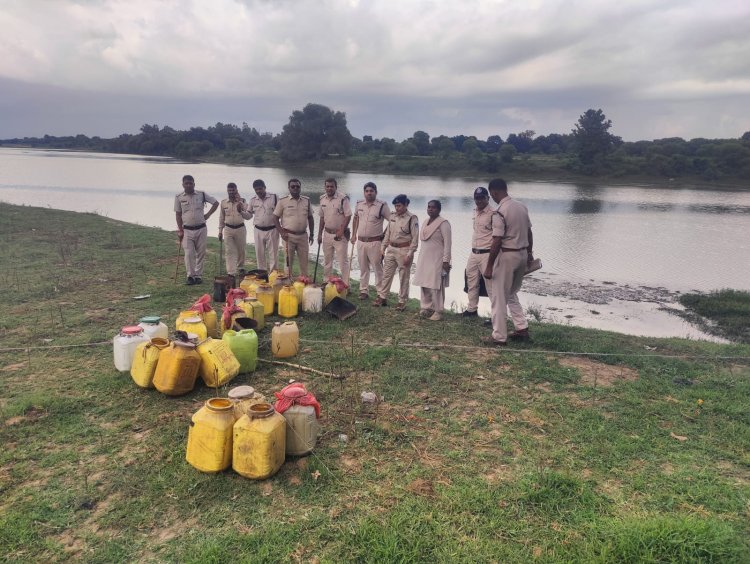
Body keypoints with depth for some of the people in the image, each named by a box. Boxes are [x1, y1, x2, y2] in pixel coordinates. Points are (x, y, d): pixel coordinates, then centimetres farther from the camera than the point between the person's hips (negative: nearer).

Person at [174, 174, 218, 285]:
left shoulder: (202, 194, 0)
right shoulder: (179, 197, -1)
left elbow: (216, 203, 11)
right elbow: (178, 215, 3)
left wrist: (208, 214, 3)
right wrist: (180, 230, -1)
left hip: (201, 229, 1)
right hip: (187, 230, -1)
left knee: (201, 253, 5)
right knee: (189, 253, -7)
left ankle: (198, 276, 14)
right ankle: (190, 276, 2)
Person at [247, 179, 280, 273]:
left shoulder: (274, 197, -3)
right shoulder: (253, 200, 5)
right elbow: (249, 215, 13)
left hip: (272, 230, -3)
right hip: (258, 231, 3)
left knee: (273, 254, 0)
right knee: (260, 254, 9)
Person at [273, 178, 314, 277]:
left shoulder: (307, 201, 7)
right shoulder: (282, 201, -4)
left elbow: (310, 218, 14)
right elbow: (275, 218, 0)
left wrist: (311, 234, 11)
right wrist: (281, 232, -10)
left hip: (303, 236, 3)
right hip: (288, 236, -3)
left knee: (304, 261, 9)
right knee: (288, 261, 3)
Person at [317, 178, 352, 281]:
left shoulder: (343, 198, -12)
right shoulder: (322, 199, 7)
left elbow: (348, 216, -13)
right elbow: (322, 217, 14)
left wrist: (341, 231, -18)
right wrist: (319, 234, 12)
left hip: (340, 235, -6)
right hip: (327, 234, 6)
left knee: (343, 260, -2)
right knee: (327, 260, 15)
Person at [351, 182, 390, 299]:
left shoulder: (382, 205, -9)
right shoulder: (359, 204, 6)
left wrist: (385, 236, -9)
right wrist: (353, 235, 17)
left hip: (375, 242, -5)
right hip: (361, 241, 5)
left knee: (378, 268, 0)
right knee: (363, 268, 13)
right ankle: (364, 291, 25)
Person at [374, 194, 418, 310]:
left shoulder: (412, 219, -10)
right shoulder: (392, 216, 7)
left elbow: (415, 239, -12)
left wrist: (409, 255, -16)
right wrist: (382, 248, 11)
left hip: (404, 250, -6)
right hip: (391, 249, 6)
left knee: (404, 278, 3)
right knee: (386, 274, 10)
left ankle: (402, 302, 13)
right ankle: (382, 297, 21)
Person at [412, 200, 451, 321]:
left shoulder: (443, 223, -10)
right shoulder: (426, 222, 13)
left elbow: (447, 243, -14)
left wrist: (446, 260, -18)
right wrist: (420, 258, 16)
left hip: (437, 259, -7)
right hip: (424, 258, 7)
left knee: (436, 286, -3)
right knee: (424, 284, 9)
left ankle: (438, 311, 5)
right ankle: (426, 307, 20)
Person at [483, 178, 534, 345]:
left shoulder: (501, 212, -19)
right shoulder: (522, 206, 5)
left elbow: (497, 242, -21)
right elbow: (529, 233, 12)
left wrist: (489, 266, -16)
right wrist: (530, 253, 23)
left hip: (507, 256, -8)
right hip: (523, 254, 8)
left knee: (499, 297, 3)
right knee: (511, 293, 22)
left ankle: (499, 336, 9)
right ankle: (522, 329, 21)